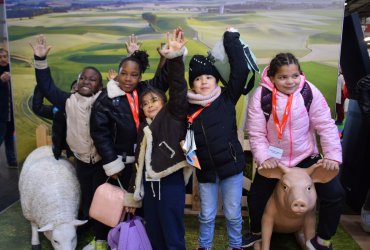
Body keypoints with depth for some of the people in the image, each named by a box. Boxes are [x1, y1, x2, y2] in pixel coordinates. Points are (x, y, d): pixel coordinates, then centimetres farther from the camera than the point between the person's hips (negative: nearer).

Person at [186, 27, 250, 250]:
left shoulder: (227, 98, -5)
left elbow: (240, 70, -13)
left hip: (231, 166, -1)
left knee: (233, 214, 16)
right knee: (207, 215, 18)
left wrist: (231, 39, -10)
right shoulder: (187, 108, -2)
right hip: (205, 170, 1)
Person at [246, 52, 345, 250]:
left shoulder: (310, 92, -16)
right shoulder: (261, 95, -18)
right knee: (255, 196, 6)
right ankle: (257, 232, 38)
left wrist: (333, 156, -18)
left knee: (335, 194, -9)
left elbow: (326, 126, -11)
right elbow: (256, 133, -14)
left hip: (307, 157, 1)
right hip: (274, 159, 0)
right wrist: (263, 158, -23)